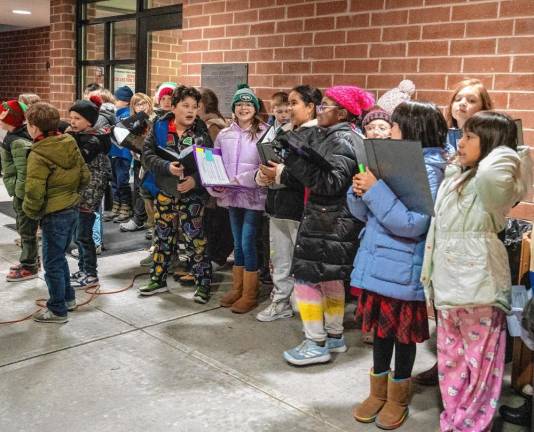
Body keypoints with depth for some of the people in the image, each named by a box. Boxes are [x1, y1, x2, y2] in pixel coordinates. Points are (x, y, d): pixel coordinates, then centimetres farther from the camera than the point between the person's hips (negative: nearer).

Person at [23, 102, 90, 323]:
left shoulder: (38, 155, -20)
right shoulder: (70, 144, 2)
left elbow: (34, 192, -23)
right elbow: (85, 176, 7)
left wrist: (30, 211, -6)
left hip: (54, 214, -8)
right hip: (72, 208, 8)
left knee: (52, 263, 6)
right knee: (59, 257, 23)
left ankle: (57, 310, 17)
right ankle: (68, 298, 34)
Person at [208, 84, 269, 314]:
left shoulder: (264, 133, -8)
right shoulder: (224, 135, 8)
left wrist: (241, 179, -17)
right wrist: (215, 185, -5)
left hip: (254, 195, -5)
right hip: (231, 196, 5)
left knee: (248, 243, -3)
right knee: (238, 243, 15)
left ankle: (250, 294, 10)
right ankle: (237, 288, 27)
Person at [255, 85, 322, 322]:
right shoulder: (284, 132, 15)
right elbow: (268, 160, 16)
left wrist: (281, 175, -24)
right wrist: (262, 175, -6)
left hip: (301, 207, -8)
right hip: (278, 204, 8)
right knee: (279, 258, 15)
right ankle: (280, 301, 28)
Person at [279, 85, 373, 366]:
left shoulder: (343, 140, -15)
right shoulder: (327, 137, 13)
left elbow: (331, 183, -24)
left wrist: (297, 159, -24)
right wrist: (287, 170, 1)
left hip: (330, 223, -9)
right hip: (324, 219, 9)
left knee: (306, 278, -6)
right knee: (330, 278, 15)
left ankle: (317, 345, 4)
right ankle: (334, 336, 28)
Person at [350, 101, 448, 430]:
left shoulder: (428, 169, -14)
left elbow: (413, 223, -26)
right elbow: (366, 214, 12)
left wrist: (375, 190, -25)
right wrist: (360, 191, -9)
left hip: (404, 271, -7)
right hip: (379, 264, 7)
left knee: (403, 333, 10)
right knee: (381, 327, 17)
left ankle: (398, 398, 28)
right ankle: (378, 392, 34)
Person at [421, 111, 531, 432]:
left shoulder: (494, 183, -14)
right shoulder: (452, 179, 12)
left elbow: (490, 172, -40)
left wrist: (506, 151, -21)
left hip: (479, 286, -8)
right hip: (448, 286, 8)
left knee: (479, 365, 6)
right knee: (450, 362, 18)